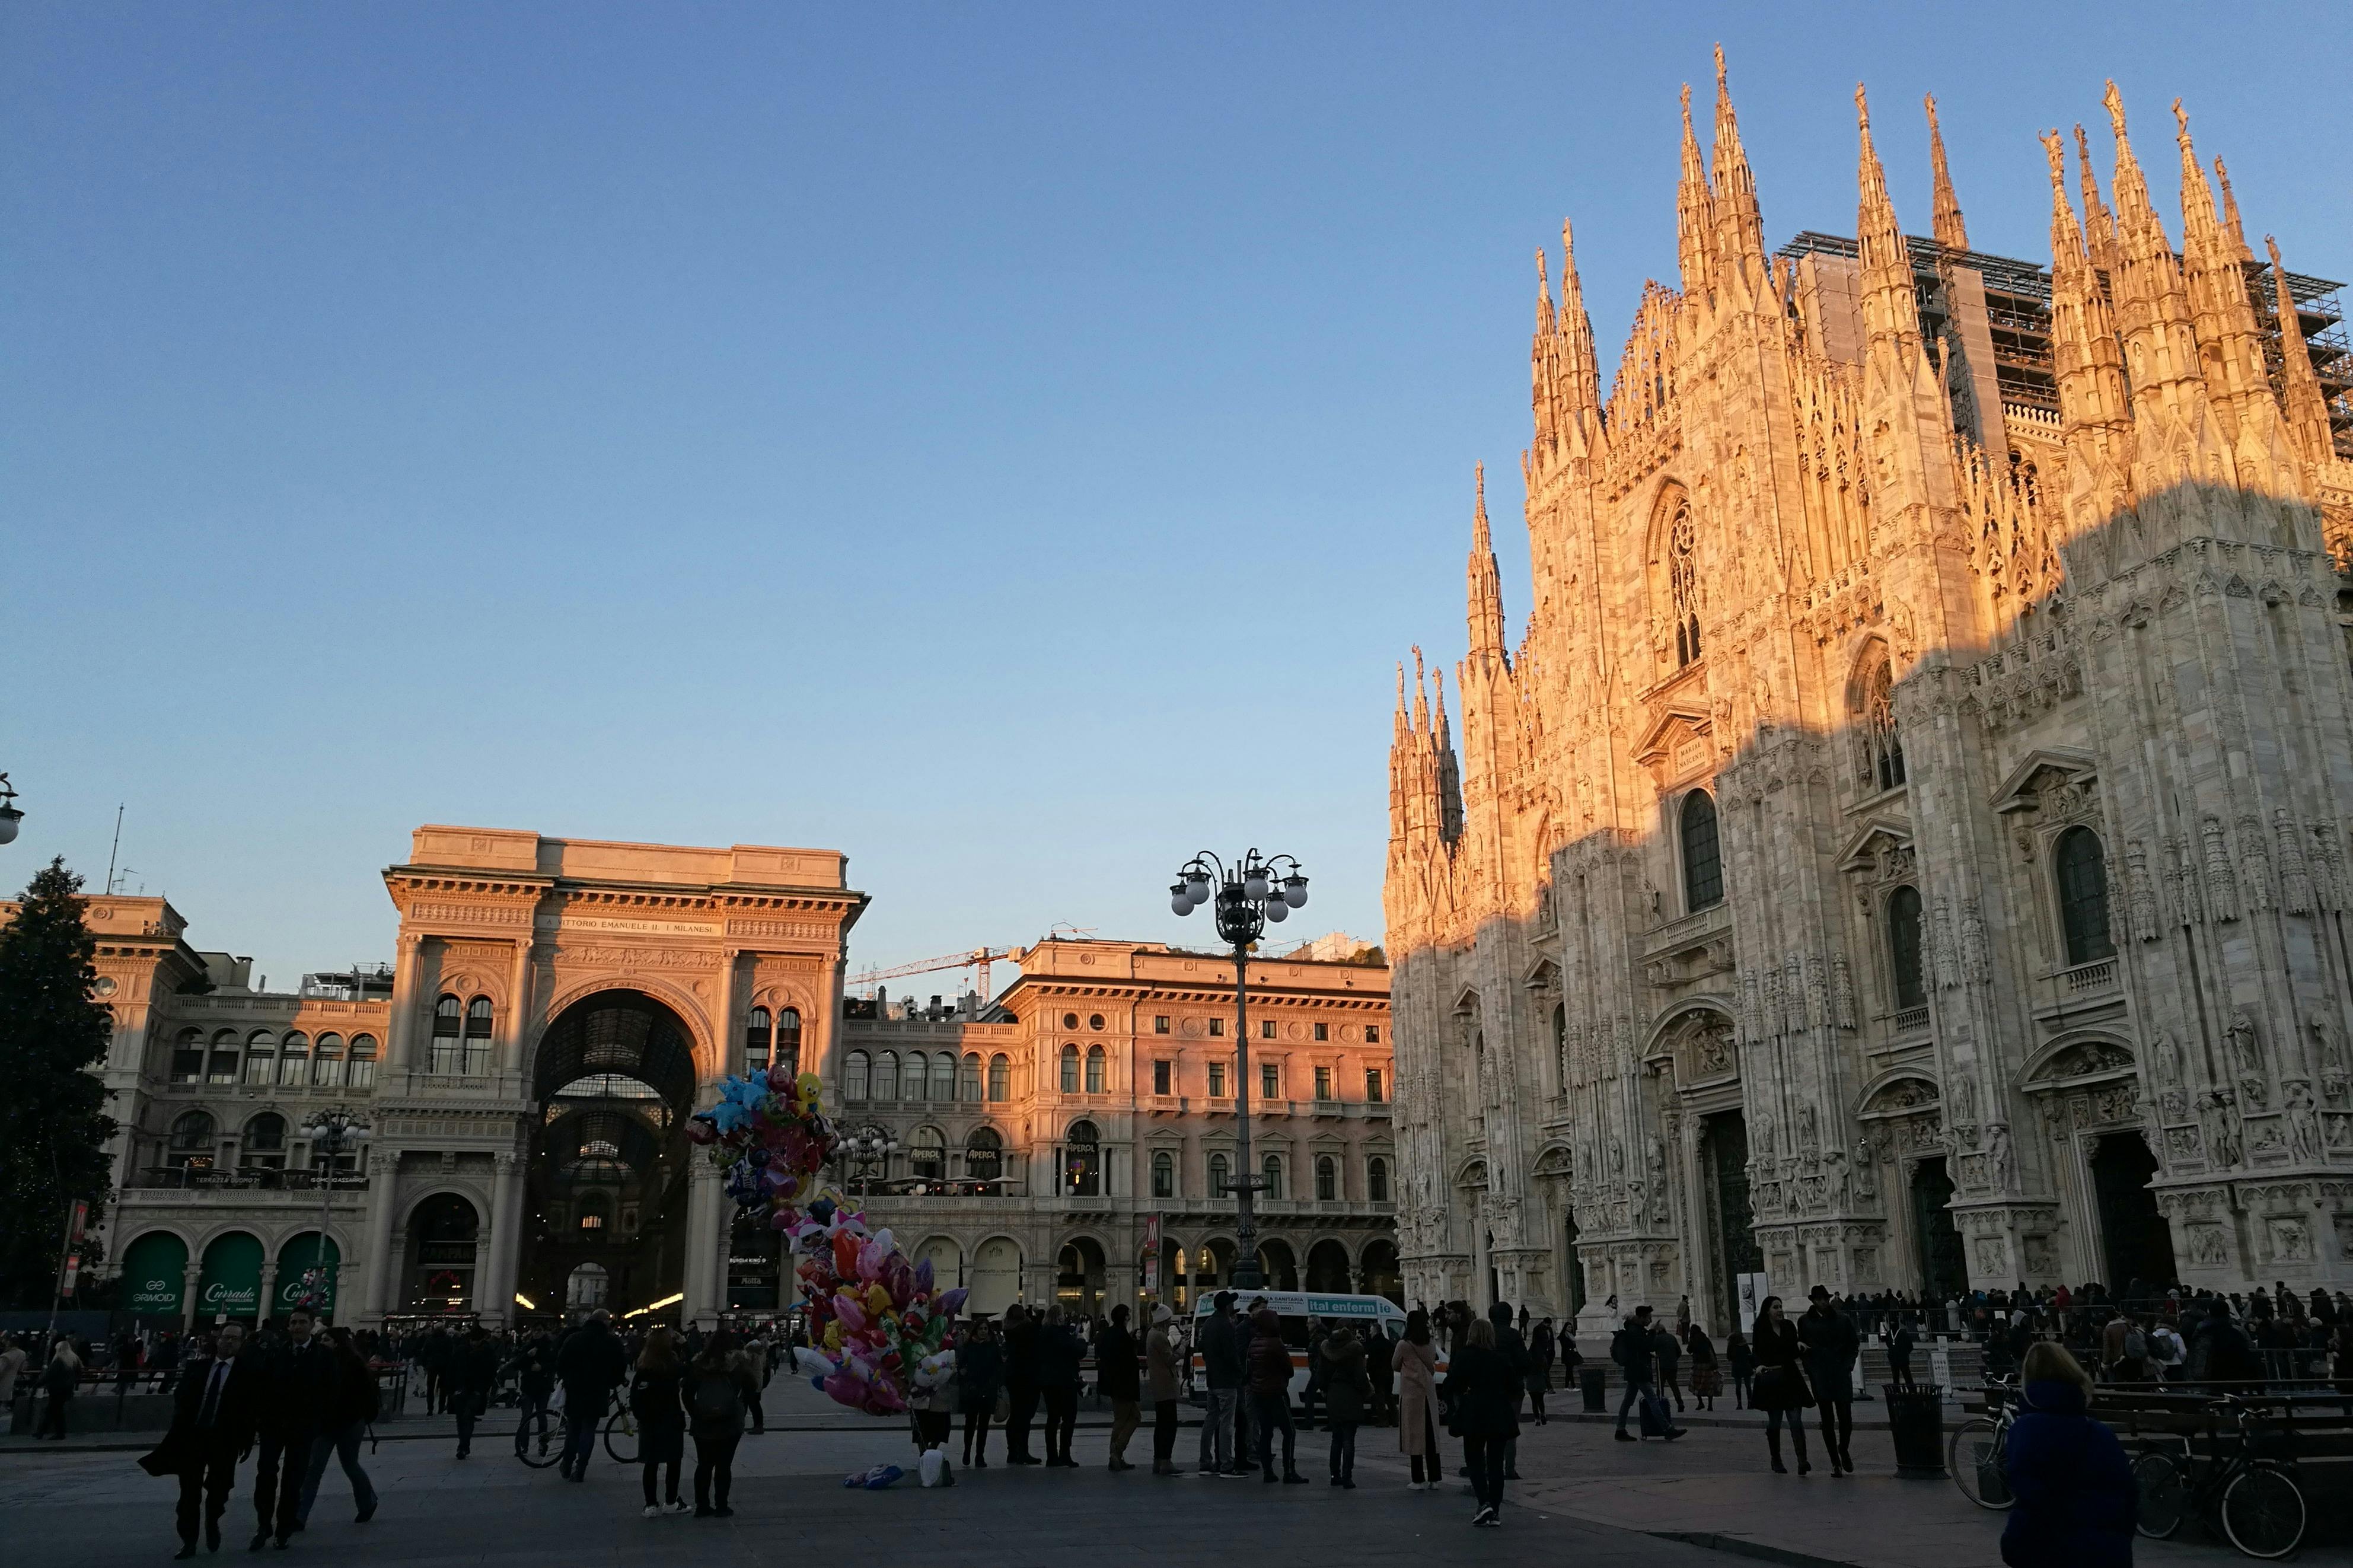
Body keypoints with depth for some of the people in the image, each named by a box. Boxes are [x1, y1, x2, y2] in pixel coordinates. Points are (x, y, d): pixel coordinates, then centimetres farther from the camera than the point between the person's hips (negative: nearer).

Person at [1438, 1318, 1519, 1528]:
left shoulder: (1464, 1357, -5)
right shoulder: (1502, 1359, 3)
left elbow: (1449, 1387, -7)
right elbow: (1514, 1389, 8)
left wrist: (1453, 1406, 7)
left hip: (1474, 1416, -3)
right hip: (1500, 1416, 3)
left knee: (1475, 1460, 8)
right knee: (1496, 1462, 9)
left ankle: (1484, 1503, -10)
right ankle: (1495, 1512, 9)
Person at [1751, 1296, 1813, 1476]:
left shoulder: (1789, 1326, 8)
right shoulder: (1761, 1330, -1)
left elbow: (1794, 1353, 15)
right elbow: (1758, 1352, -6)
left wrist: (1799, 1346, -6)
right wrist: (1759, 1365, -26)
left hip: (1790, 1377, 2)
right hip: (1770, 1379, -2)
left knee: (1796, 1420, -10)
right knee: (1774, 1422, 5)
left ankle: (1802, 1461, -15)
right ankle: (1776, 1461, 18)